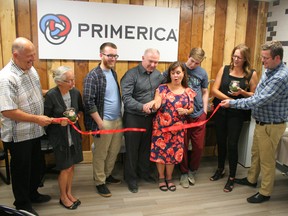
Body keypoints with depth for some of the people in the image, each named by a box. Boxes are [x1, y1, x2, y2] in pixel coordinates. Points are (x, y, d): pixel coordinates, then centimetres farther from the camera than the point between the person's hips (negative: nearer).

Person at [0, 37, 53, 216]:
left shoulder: (31, 69, 3)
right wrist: (36, 119, -24)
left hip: (34, 131, 8)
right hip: (19, 134, -8)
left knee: (35, 165, 22)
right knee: (21, 169, 11)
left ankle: (32, 194, 44)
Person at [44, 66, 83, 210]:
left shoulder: (75, 92, -5)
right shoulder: (51, 95, -18)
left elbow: (81, 110, 12)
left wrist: (76, 116, -7)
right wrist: (59, 121, -24)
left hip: (74, 134, 5)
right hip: (60, 136, -4)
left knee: (71, 166, 15)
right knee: (65, 168, 5)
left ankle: (69, 193, 36)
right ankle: (63, 197, 29)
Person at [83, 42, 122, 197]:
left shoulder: (113, 73, 10)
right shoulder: (93, 76, -14)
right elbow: (88, 102, -17)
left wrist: (120, 116, 12)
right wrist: (100, 123, -16)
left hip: (118, 120, 7)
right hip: (104, 122, -7)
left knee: (114, 151, 17)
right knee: (100, 154, 8)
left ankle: (107, 175, 37)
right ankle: (100, 182, 24)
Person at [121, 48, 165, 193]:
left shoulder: (158, 75, 7)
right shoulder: (131, 74, -12)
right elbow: (126, 97, -21)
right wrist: (142, 107, -32)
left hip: (151, 117, 5)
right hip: (133, 118, -5)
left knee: (146, 146, 18)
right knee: (132, 148, 8)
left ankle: (144, 172, 38)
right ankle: (131, 177, 25)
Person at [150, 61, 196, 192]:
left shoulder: (188, 92, 4)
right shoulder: (162, 88, -4)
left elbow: (191, 109, 10)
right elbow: (156, 104, -13)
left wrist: (185, 111, -12)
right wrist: (154, 104, -37)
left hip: (177, 128, 2)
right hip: (161, 126, -2)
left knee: (173, 152, 10)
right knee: (160, 151, 5)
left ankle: (169, 178, 31)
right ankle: (161, 178, 27)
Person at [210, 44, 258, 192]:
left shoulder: (252, 74, -4)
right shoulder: (224, 69, 0)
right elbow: (214, 90, -4)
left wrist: (242, 92, -19)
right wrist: (229, 98, -17)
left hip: (237, 113, -2)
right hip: (221, 111, 3)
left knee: (232, 144, -2)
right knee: (221, 141, 14)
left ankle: (232, 177, 15)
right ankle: (220, 170, 34)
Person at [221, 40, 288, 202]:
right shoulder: (269, 70, 4)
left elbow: (258, 101, -29)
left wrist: (232, 103, -23)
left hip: (271, 125, -9)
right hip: (261, 122, 9)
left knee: (267, 160, 6)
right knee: (255, 153, 23)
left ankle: (265, 192, 24)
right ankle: (251, 179, 42)